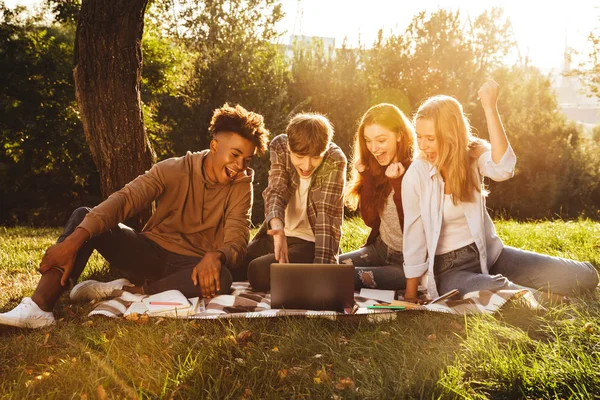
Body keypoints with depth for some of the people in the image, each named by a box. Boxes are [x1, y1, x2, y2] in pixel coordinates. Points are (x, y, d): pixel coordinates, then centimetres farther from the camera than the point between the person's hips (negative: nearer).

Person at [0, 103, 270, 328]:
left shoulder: (241, 186, -5)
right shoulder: (174, 170, -6)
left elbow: (237, 242, -16)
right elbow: (123, 201, -18)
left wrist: (216, 256, -42)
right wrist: (74, 239, -33)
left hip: (190, 267, -1)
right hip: (151, 253, 1)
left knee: (220, 279, -37)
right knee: (83, 216, -18)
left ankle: (119, 290, -23)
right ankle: (39, 307, -33)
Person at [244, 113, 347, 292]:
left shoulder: (335, 160, -20)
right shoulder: (279, 146, -11)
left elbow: (326, 216, -23)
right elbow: (276, 192, -19)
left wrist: (322, 266, -35)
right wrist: (277, 226, -42)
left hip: (311, 241, -5)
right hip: (277, 234, 5)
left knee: (260, 271, -26)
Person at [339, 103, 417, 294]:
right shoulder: (375, 169, 2)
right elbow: (370, 219, -2)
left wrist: (397, 182, -28)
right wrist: (366, 176, -12)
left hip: (411, 261, -7)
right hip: (380, 249, 7)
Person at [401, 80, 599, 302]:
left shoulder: (473, 154, -4)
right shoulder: (416, 176, -11)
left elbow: (503, 169, -28)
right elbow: (414, 238, -6)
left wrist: (489, 107, -30)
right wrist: (411, 297, -2)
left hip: (488, 254, 4)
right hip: (448, 268, -4)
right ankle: (544, 300, -8)